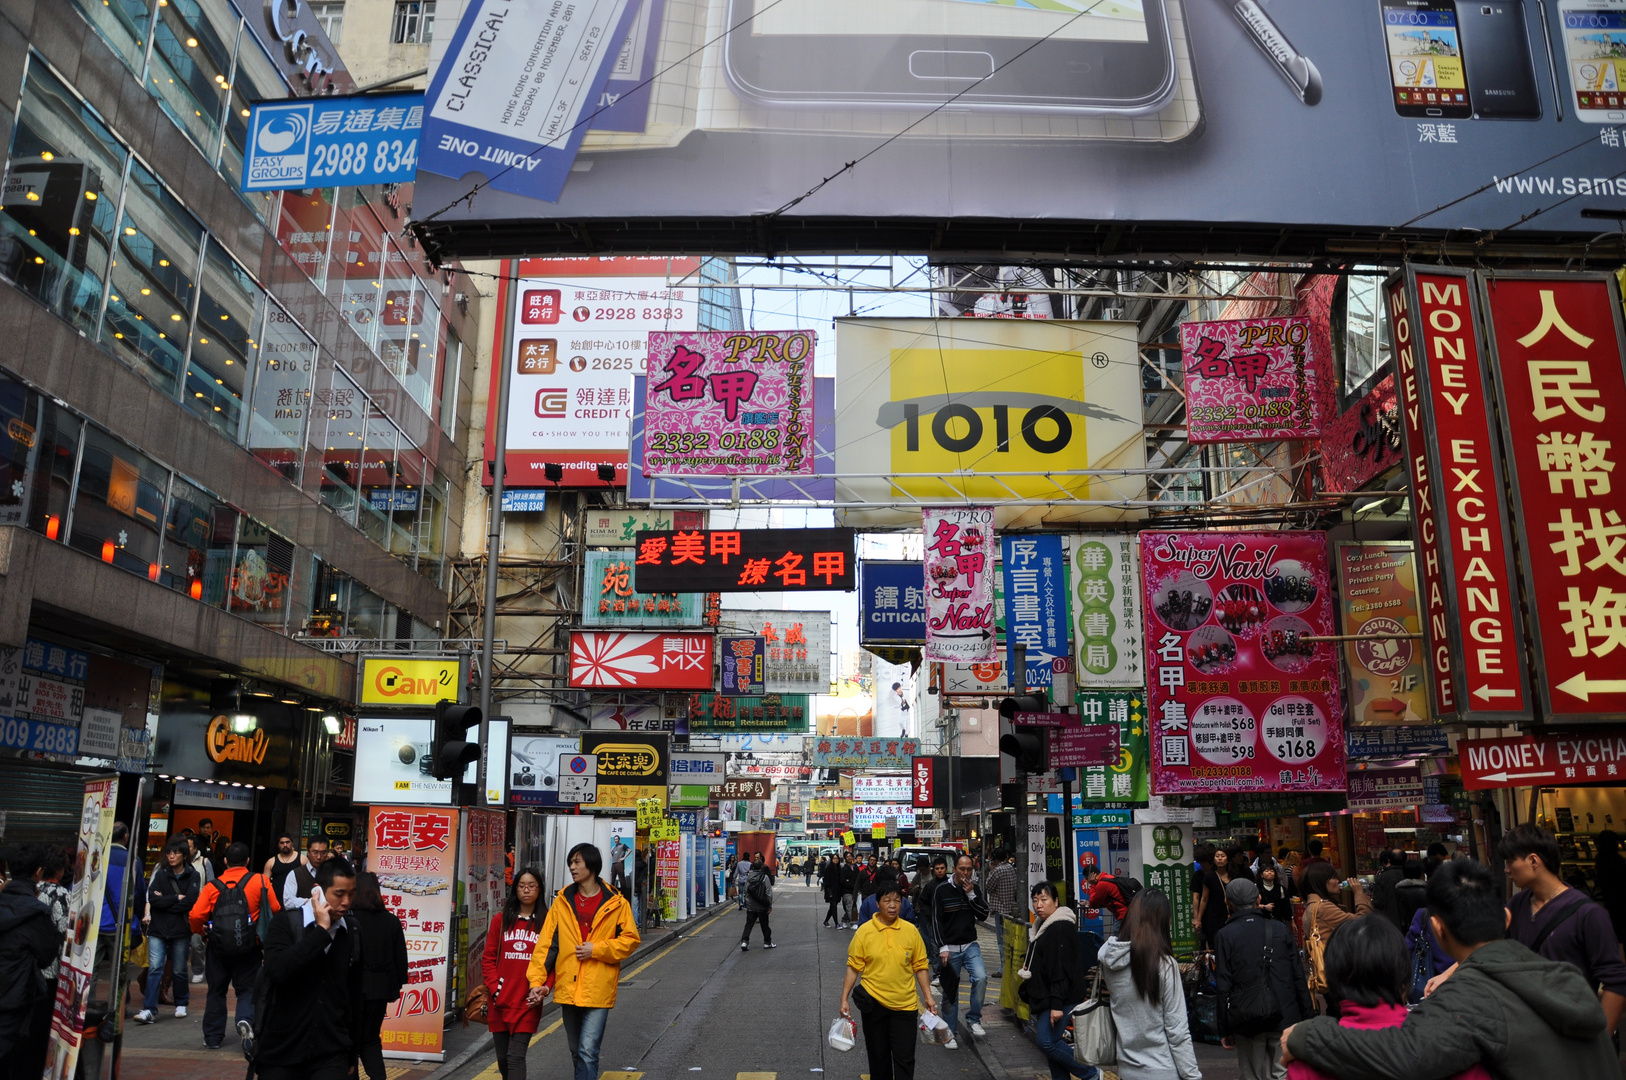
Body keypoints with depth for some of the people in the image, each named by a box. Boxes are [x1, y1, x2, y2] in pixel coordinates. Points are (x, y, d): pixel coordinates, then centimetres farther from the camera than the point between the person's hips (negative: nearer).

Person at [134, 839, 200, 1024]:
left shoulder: (193, 876, -1)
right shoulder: (160, 874, 5)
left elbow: (191, 901, -13)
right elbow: (153, 899, -7)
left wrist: (165, 901, -9)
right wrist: (177, 898, -9)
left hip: (181, 930, -1)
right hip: (158, 929, 1)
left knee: (179, 970, 9)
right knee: (154, 968, -8)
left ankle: (181, 1004, 26)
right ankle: (149, 1010, -7)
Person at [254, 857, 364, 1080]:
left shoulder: (353, 932, 3)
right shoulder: (286, 923, -6)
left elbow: (355, 996, 9)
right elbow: (278, 971, -24)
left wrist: (352, 1054, 12)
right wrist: (321, 930, -19)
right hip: (281, 1051, -2)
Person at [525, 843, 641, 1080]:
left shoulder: (615, 903, -3)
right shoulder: (562, 902, 4)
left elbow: (630, 940, -2)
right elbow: (547, 943, 0)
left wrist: (596, 949, -13)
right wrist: (537, 981, -8)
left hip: (598, 989, -4)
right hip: (568, 988, 4)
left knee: (588, 1052, -10)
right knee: (576, 1052, 18)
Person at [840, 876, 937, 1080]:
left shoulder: (911, 930, -4)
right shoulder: (864, 931, -7)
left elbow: (919, 966, 4)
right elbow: (853, 967, -3)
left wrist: (928, 996, 1)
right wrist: (844, 999, -6)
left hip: (904, 1004, 0)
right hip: (874, 1002, 0)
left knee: (905, 1059, 0)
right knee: (878, 1056, 12)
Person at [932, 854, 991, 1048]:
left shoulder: (975, 888, 4)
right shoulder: (941, 891, -6)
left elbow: (983, 915, -1)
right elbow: (936, 921, -7)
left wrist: (970, 894, -12)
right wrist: (942, 948, -14)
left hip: (970, 946, 2)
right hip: (949, 948, -2)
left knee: (981, 977, -21)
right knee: (950, 992, 3)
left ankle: (974, 1018, -2)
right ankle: (951, 1033, 17)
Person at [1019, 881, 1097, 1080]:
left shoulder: (1061, 928, -18)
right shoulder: (1043, 926, 14)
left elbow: (1062, 969, -23)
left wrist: (1057, 1004, -26)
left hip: (1059, 998, -10)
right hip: (1044, 996, 10)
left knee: (1046, 1041, -11)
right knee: (1051, 1042, 10)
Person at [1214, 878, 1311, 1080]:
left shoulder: (1224, 936, -2)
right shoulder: (1280, 930, 6)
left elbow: (1223, 986, -5)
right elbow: (1298, 977, 5)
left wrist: (1225, 1030, 0)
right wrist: (1308, 1016, 13)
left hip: (1246, 1021, -2)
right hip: (1285, 1018, 2)